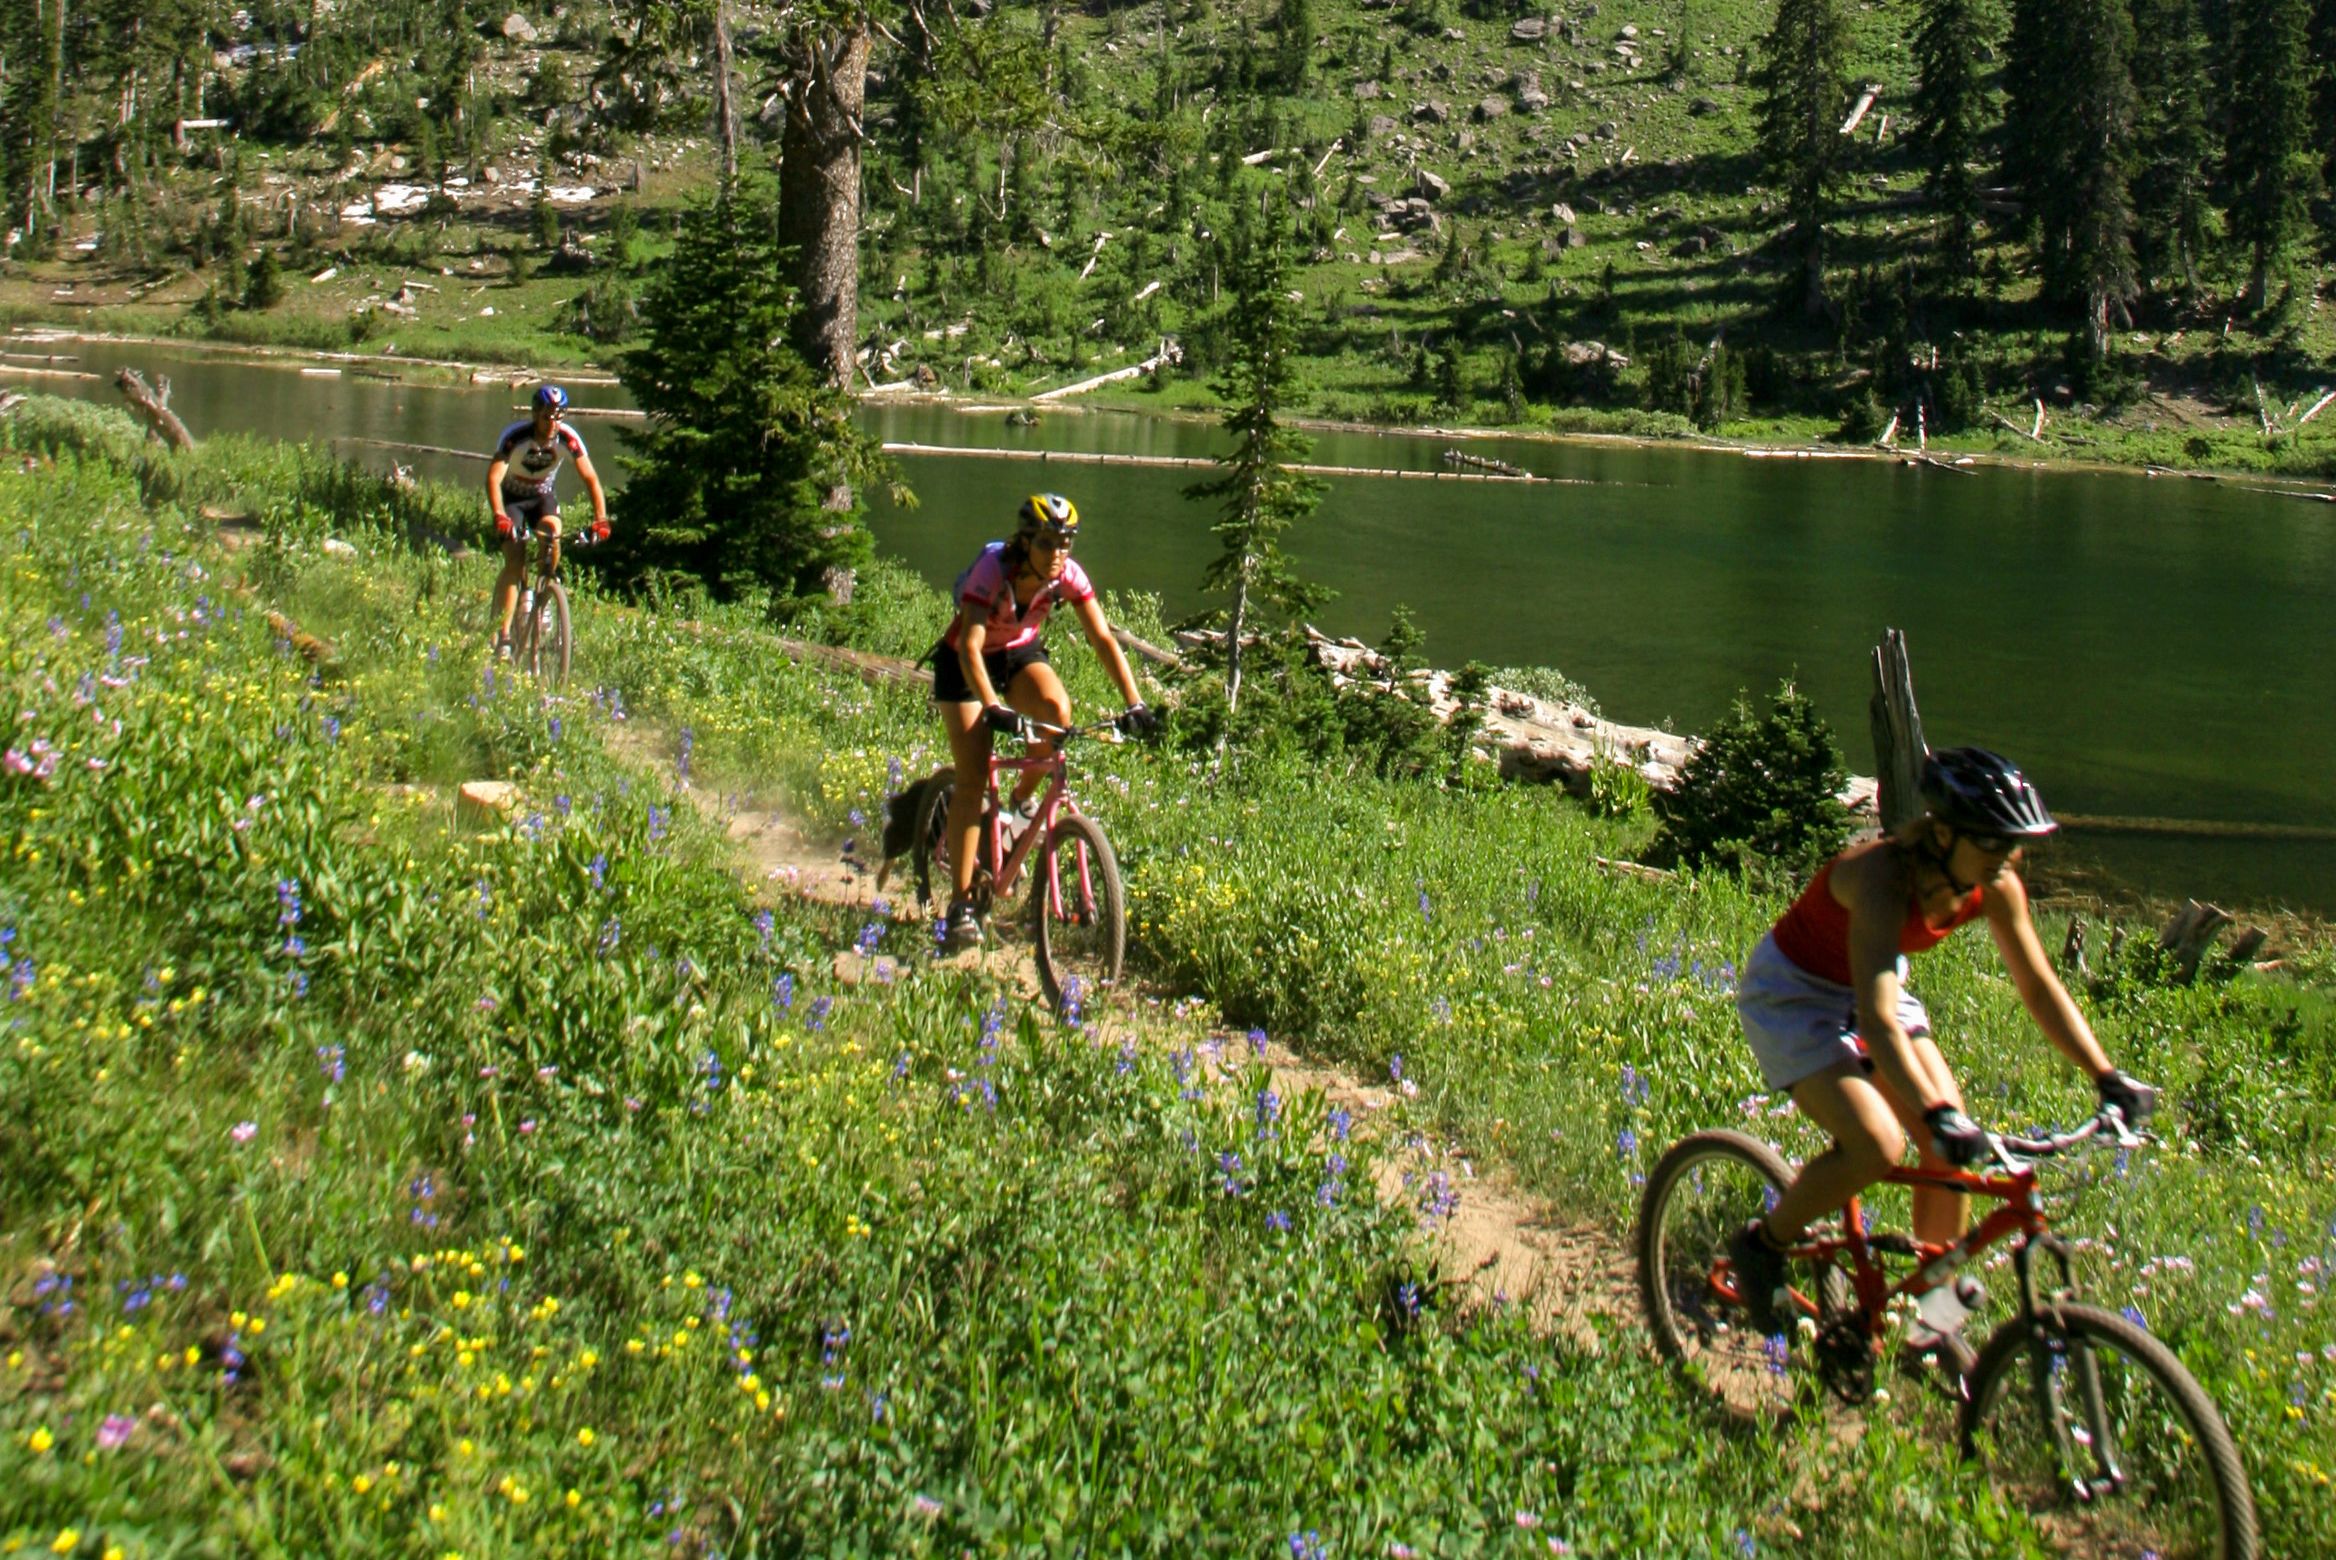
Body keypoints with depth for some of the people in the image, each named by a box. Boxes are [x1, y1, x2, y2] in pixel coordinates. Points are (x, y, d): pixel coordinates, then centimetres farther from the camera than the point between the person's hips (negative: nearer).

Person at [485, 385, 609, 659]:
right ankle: (502, 636, -15)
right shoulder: (515, 436, -30)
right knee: (515, 560, -18)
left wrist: (600, 518, -35)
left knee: (553, 533, -28)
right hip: (512, 496, -2)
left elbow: (590, 478, -22)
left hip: (542, 495, 3)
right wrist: (499, 516, -53)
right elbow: (494, 478, -38)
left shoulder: (568, 438, -23)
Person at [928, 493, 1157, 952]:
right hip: (963, 663, -3)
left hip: (1020, 654, 4)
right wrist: (993, 708, -55)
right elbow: (970, 646, -40)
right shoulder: (992, 570, -32)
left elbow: (1103, 638, -21)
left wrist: (1135, 704, -33)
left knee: (1058, 710, -30)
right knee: (972, 779, -14)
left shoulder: (1068, 575, -20)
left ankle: (1020, 801, -2)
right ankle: (960, 904, -10)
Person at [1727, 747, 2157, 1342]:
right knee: (1877, 1145, -24)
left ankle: (1938, 1299, 11)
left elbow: (2040, 988, -5)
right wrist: (1937, 1114, -54)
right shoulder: (1882, 876, -36)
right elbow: (1877, 1019, -45)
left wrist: (2109, 1078, -14)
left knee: (1952, 1146, -7)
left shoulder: (1995, 888, -16)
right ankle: (1762, 1245, 0)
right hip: (1792, 993, -7)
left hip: (1872, 984, 7)